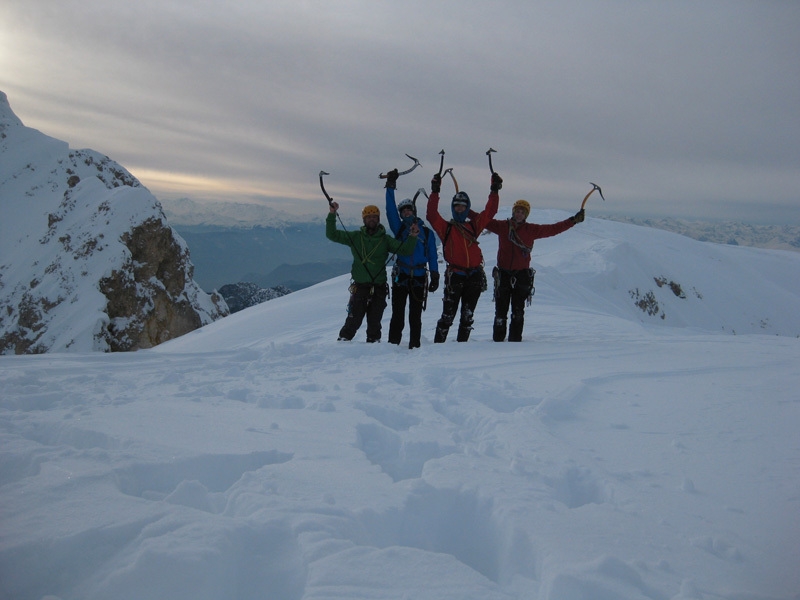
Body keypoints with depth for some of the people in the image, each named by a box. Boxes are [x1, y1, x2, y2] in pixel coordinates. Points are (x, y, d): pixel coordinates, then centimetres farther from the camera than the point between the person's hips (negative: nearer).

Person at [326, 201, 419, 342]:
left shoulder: (385, 239, 7)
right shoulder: (355, 237, 7)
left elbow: (405, 250, 0)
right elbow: (332, 235, 5)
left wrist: (412, 237, -17)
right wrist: (332, 214, -5)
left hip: (379, 288, 1)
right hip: (360, 286, -1)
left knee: (374, 322, 6)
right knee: (353, 321, -4)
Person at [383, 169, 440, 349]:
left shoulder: (426, 232, 9)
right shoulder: (399, 228, 9)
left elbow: (432, 255, 7)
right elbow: (390, 210, -2)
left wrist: (435, 275, 0)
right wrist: (391, 187, -10)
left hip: (419, 278, 0)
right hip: (400, 276, 0)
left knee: (415, 316, 6)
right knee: (397, 315, 1)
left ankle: (414, 345, 12)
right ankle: (393, 345, 6)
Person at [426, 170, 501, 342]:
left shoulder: (474, 225, 15)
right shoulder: (446, 227, 6)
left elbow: (490, 211, 17)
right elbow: (432, 215, -6)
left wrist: (494, 190, 13)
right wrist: (435, 192, -8)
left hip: (475, 275, 3)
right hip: (455, 275, -3)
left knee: (468, 315, 9)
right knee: (448, 315, -4)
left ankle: (462, 343, 18)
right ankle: (438, 344, 2)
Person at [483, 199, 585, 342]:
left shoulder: (531, 230, 6)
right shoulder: (502, 226, 5)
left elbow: (553, 229, 8)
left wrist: (573, 220, 5)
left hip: (522, 275, 0)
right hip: (503, 274, 0)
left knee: (518, 312, 1)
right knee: (500, 311, 2)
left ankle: (515, 339, 7)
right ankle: (498, 339, 10)